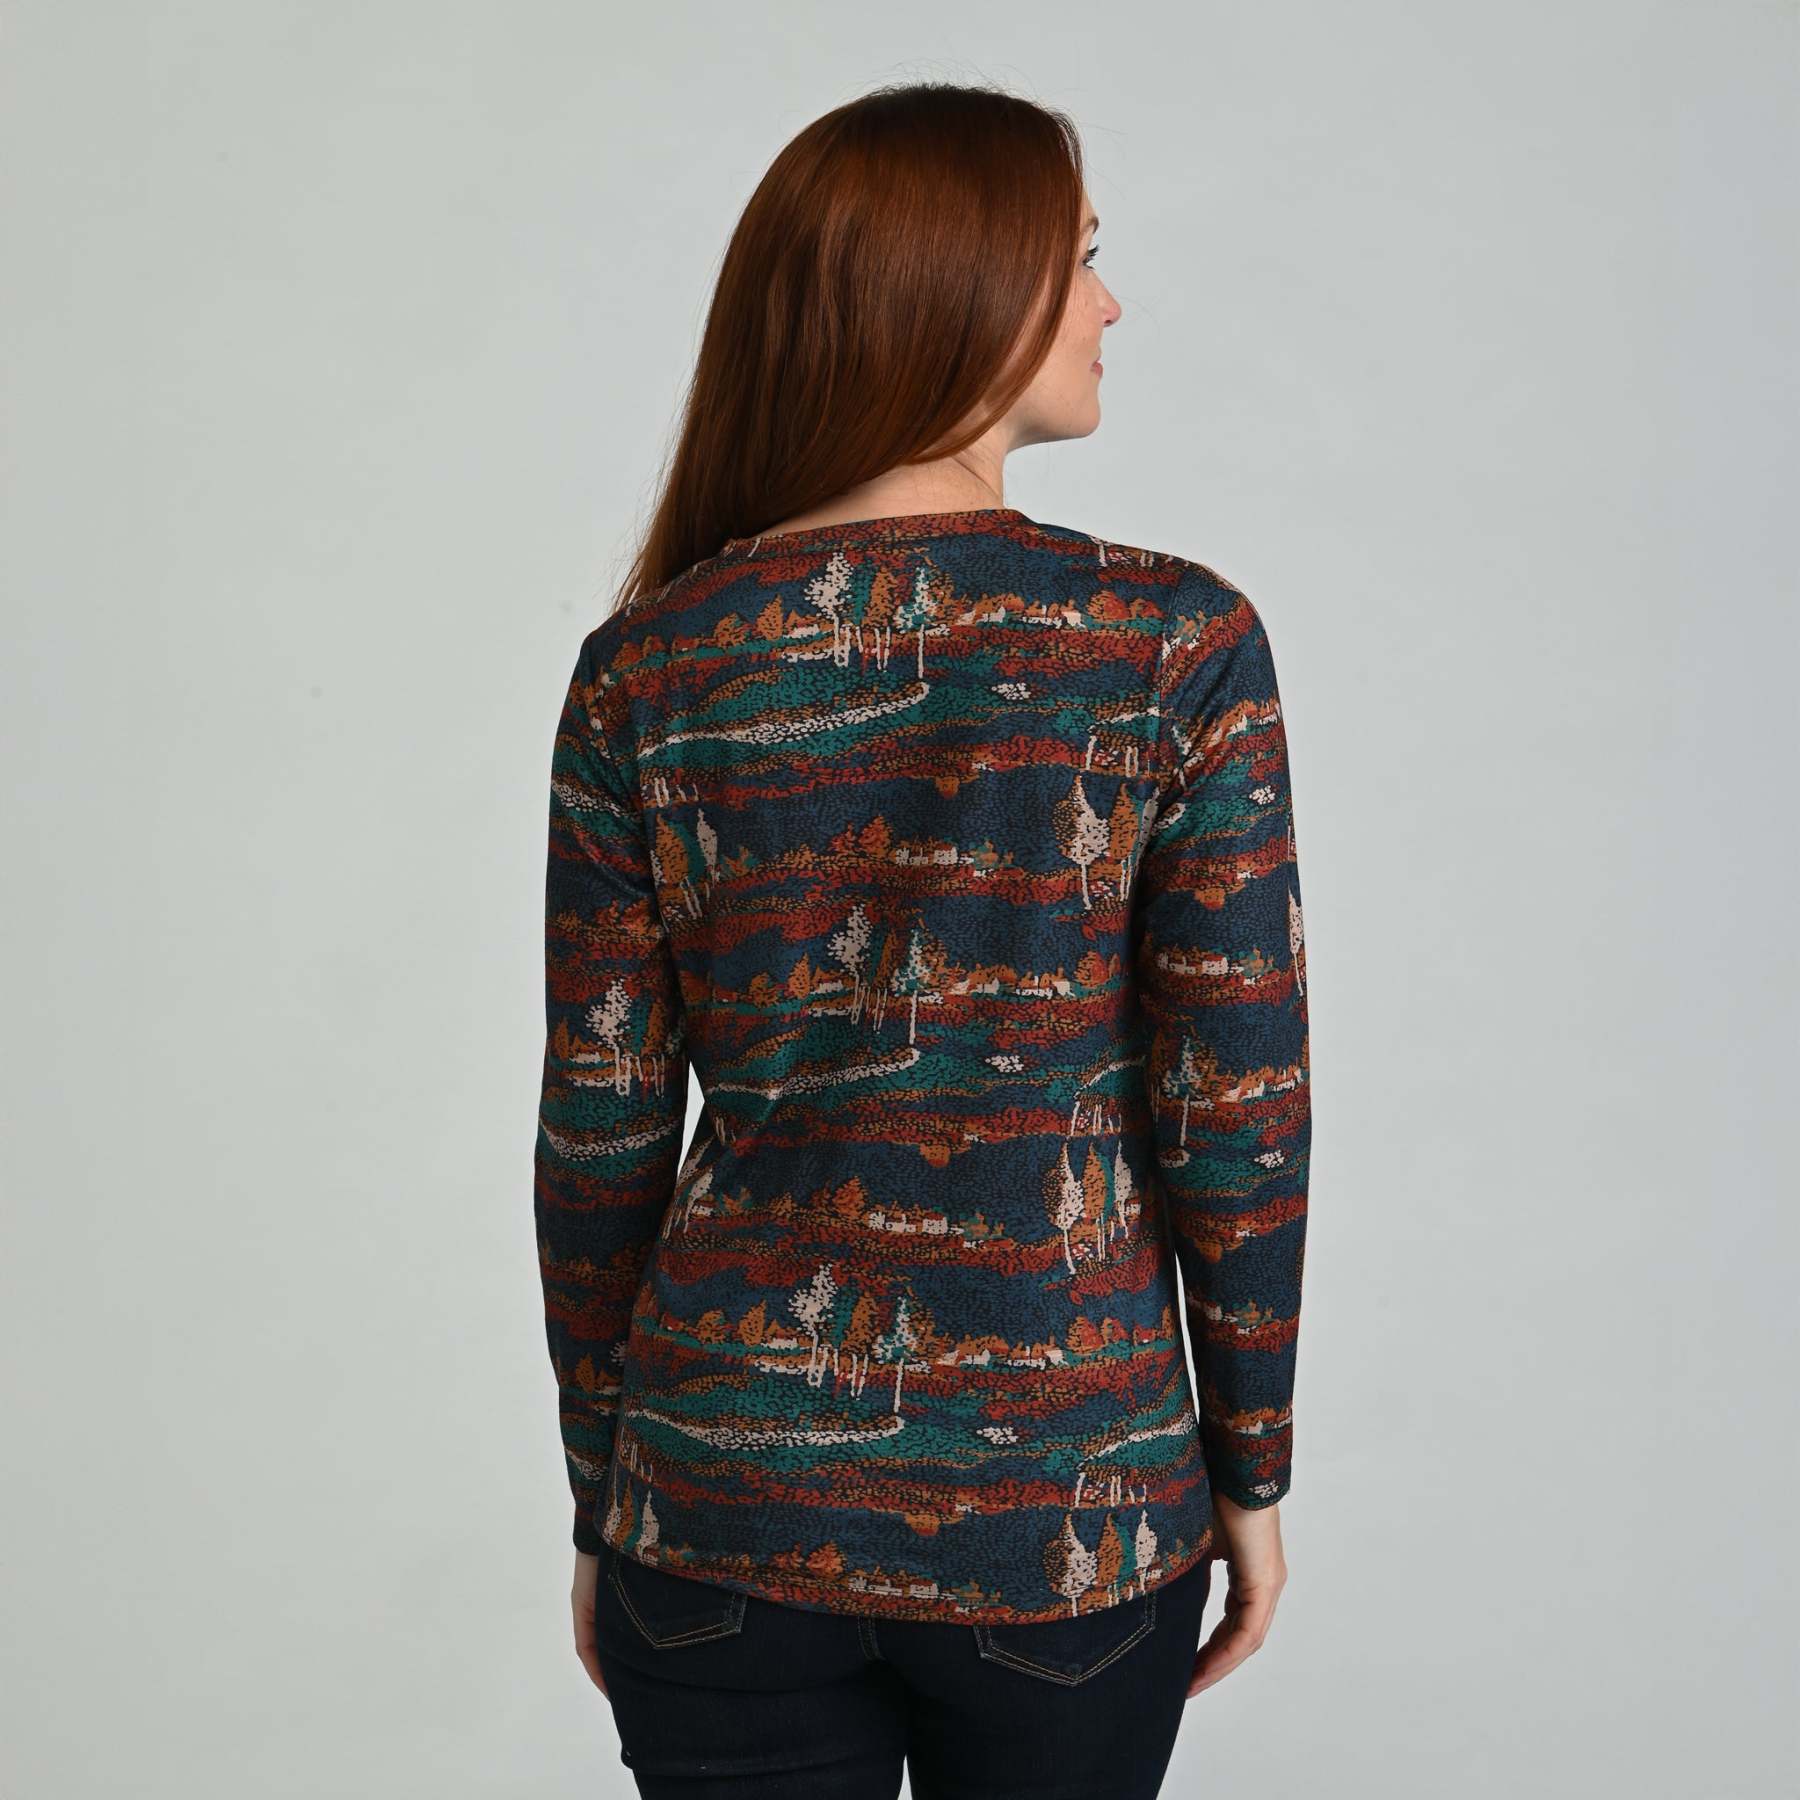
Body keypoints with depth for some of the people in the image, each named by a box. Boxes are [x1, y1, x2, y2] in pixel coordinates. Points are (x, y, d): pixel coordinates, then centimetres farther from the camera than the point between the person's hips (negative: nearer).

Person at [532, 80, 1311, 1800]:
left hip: (726, 1512, 1)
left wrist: (603, 1505, 10)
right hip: (1069, 1519, -1)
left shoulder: (644, 671, -5)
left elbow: (599, 1136, -2)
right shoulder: (1177, 643, -11)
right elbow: (1235, 1113, -9)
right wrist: (1252, 1476, 4)